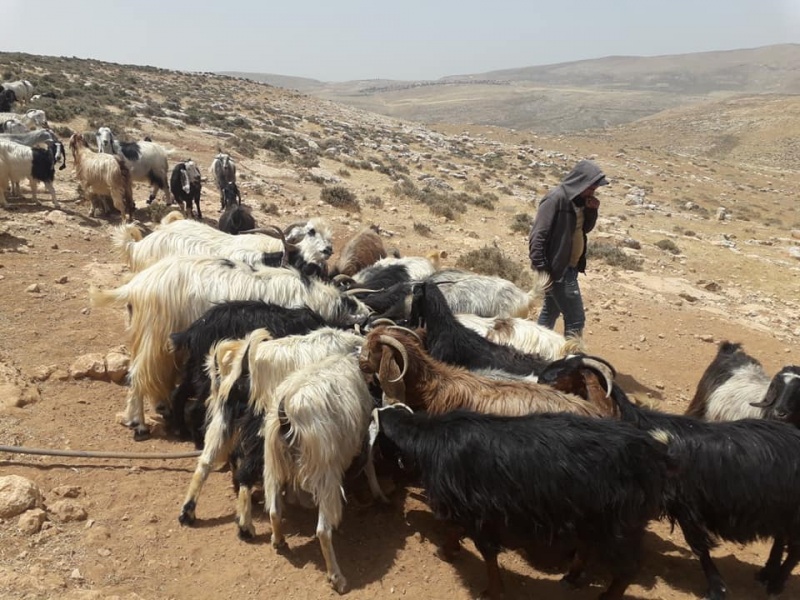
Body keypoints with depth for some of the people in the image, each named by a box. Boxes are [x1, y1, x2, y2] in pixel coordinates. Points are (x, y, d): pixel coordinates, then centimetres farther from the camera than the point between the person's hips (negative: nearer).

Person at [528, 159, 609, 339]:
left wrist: (591, 211, -1)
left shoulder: (578, 199, 7)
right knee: (575, 319, -6)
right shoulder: (556, 199, -19)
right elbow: (537, 235, -21)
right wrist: (541, 270, -23)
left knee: (550, 313, 18)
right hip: (557, 270, -9)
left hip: (569, 268, 9)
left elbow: (584, 229, 20)